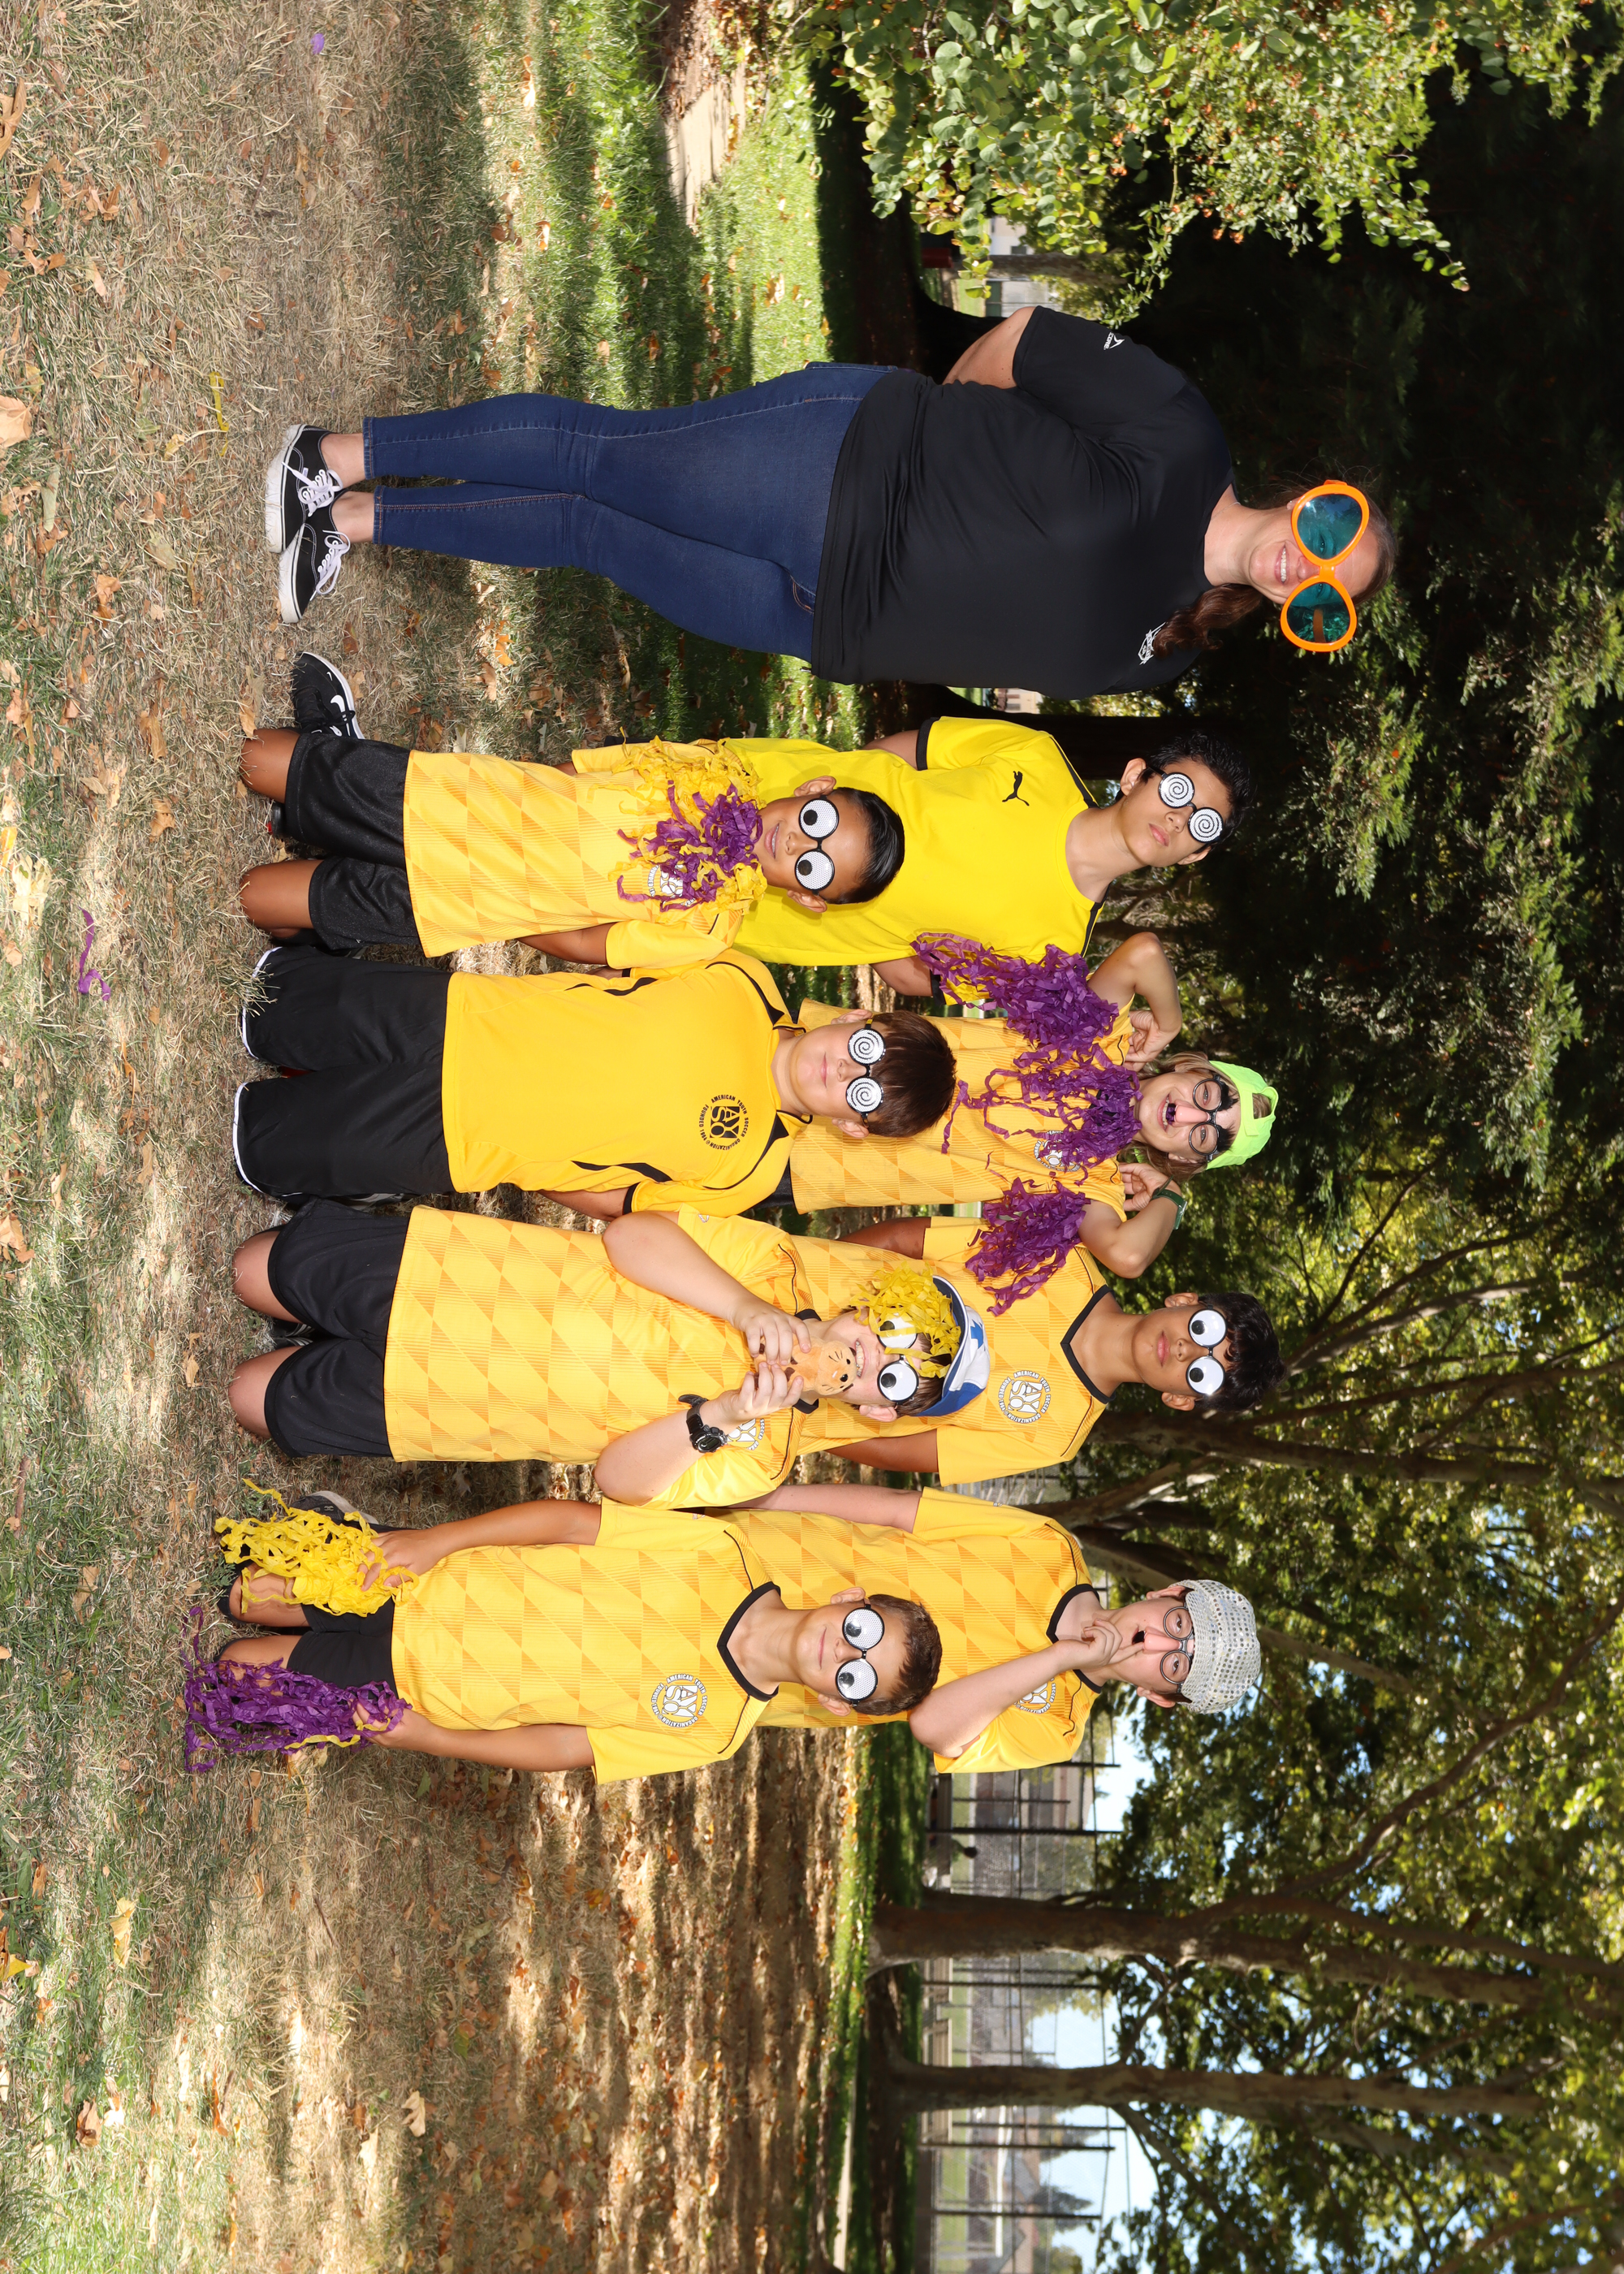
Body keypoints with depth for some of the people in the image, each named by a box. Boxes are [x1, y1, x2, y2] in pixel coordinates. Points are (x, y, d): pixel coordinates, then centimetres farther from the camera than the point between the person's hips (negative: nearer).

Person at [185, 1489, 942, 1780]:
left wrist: (428, 1737, -14)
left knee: (242, 1671, 2)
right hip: (430, 1585, 1)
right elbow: (572, 1521, -12)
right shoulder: (723, 1557, -18)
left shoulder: (713, 1731, -18)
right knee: (257, 1597, 8)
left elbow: (557, 1749, -13)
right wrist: (432, 1541, -15)